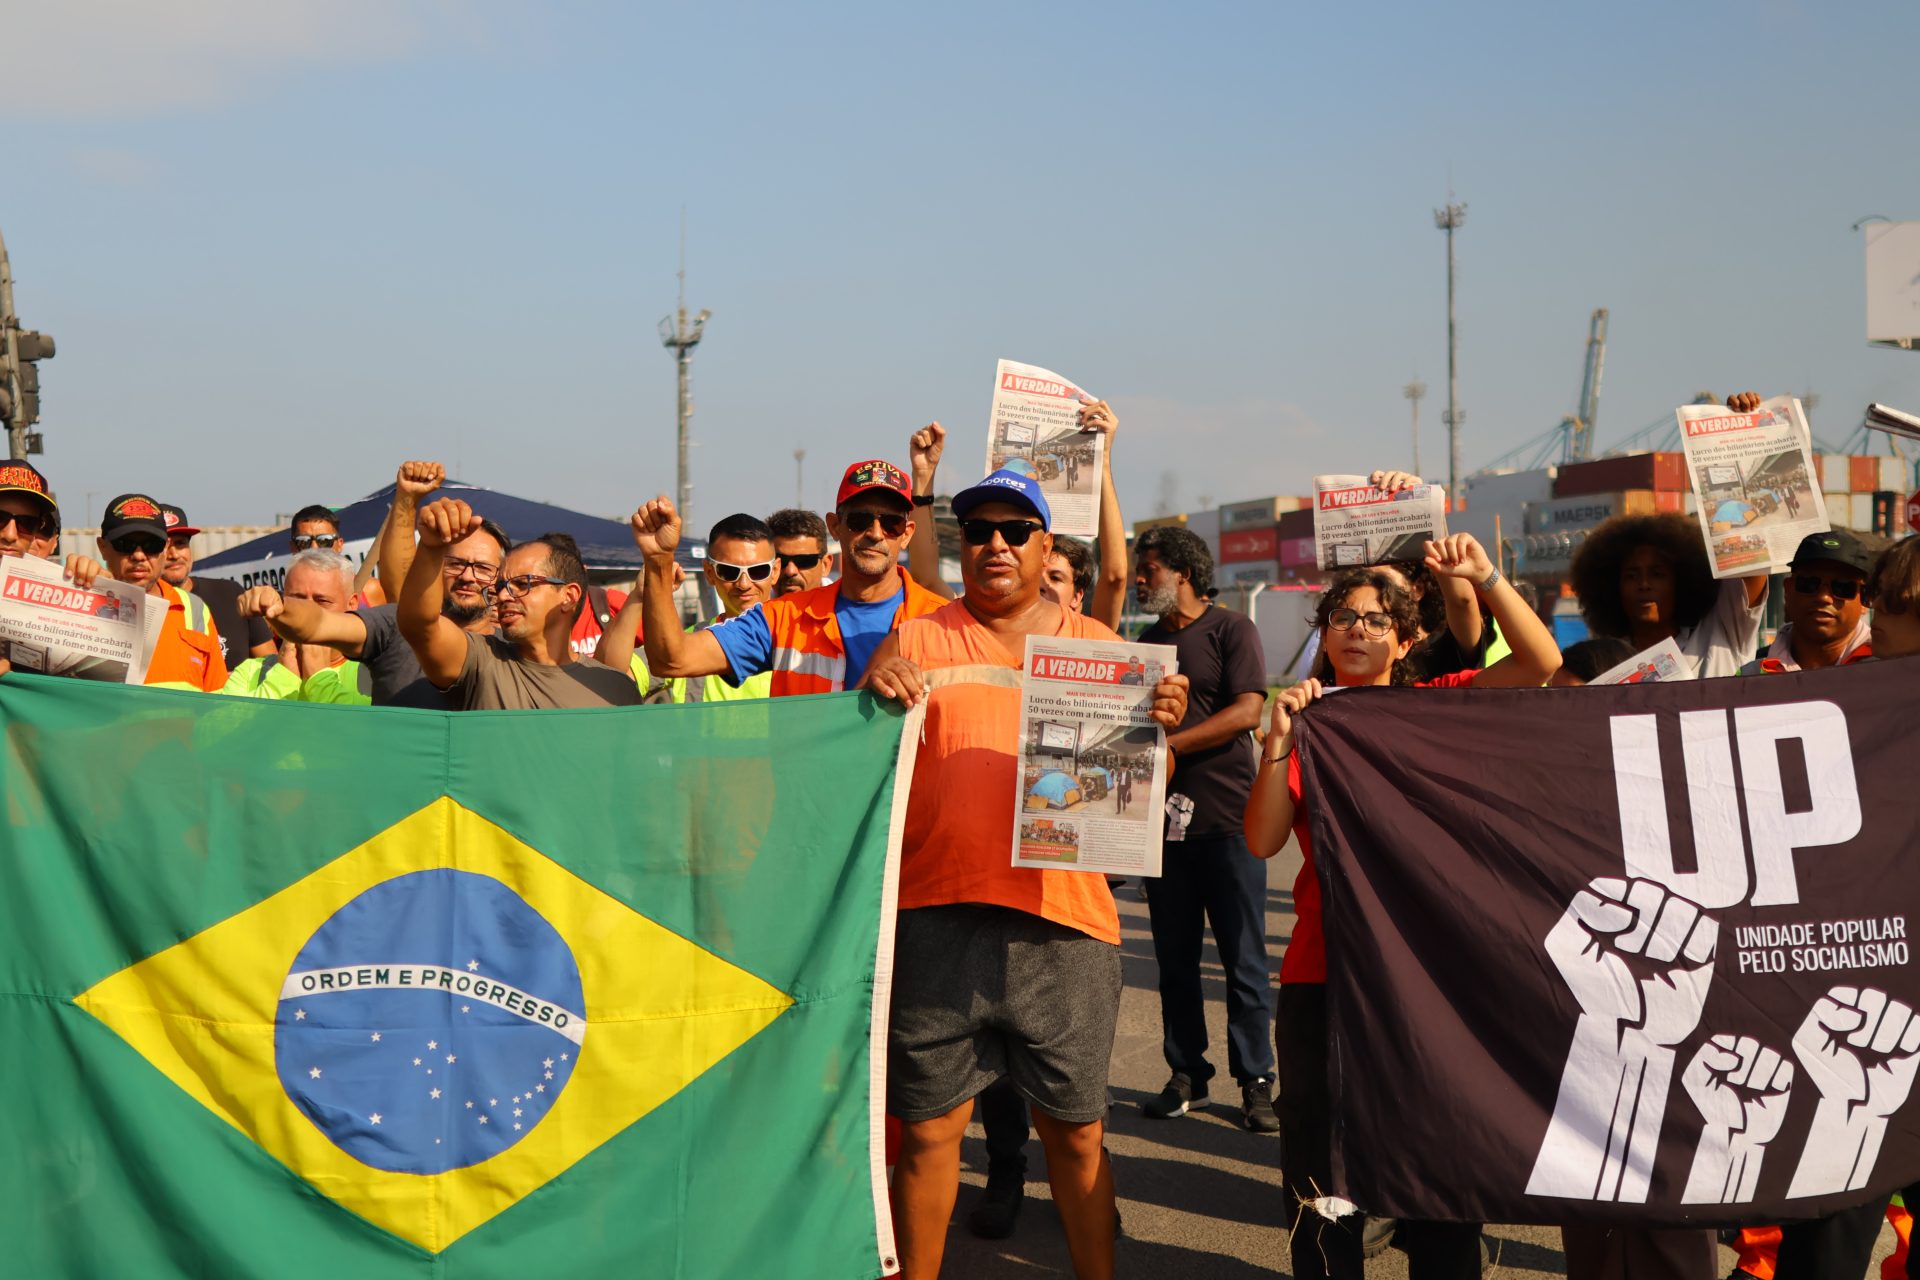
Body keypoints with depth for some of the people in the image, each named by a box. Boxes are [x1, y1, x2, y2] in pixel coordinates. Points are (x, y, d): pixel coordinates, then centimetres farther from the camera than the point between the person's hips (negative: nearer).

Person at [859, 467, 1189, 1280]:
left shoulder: (1097, 647, 12)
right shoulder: (916, 643, 8)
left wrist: (1160, 726, -9)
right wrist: (873, 694, -18)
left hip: (1065, 917, 1)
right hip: (936, 916, -1)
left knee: (1077, 1130, 9)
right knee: (927, 1130, 5)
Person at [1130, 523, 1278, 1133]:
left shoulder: (1230, 628, 0)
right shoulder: (1145, 641, 18)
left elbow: (1247, 711, -12)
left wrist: (1167, 745, -14)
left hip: (1225, 816, -5)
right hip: (1163, 818, 5)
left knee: (1244, 959, -1)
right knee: (1175, 960, 8)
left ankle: (1255, 1081, 5)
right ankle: (1186, 1075, 15)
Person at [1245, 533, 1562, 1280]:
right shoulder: (1306, 722, 7)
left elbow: (1541, 661, -8)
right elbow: (1262, 840, -5)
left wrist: (1485, 578, -18)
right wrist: (1278, 743, -15)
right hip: (1324, 973, 1)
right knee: (1322, 1168, 9)